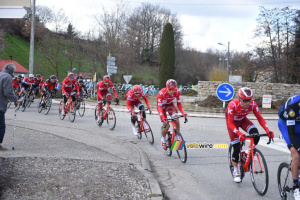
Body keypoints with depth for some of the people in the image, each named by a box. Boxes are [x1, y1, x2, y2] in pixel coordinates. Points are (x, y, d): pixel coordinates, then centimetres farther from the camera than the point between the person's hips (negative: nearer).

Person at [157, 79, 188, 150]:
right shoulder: (162, 93, -36)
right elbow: (159, 107, -34)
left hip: (170, 104, 3)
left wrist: (184, 114, -29)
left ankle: (177, 137, -6)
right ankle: (163, 139, 15)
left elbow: (179, 104, -15)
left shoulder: (177, 92, -26)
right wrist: (163, 118, -46)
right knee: (166, 125, -15)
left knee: (176, 120, -23)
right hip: (162, 106, -3)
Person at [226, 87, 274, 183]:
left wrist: (268, 131, -39)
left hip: (242, 119, 3)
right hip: (232, 121, -3)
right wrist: (239, 133, -52)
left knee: (255, 134, -27)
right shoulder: (233, 105, -37)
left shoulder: (253, 104, -27)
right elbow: (230, 123, -36)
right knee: (236, 147, -11)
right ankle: (235, 171, 8)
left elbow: (260, 118, -24)